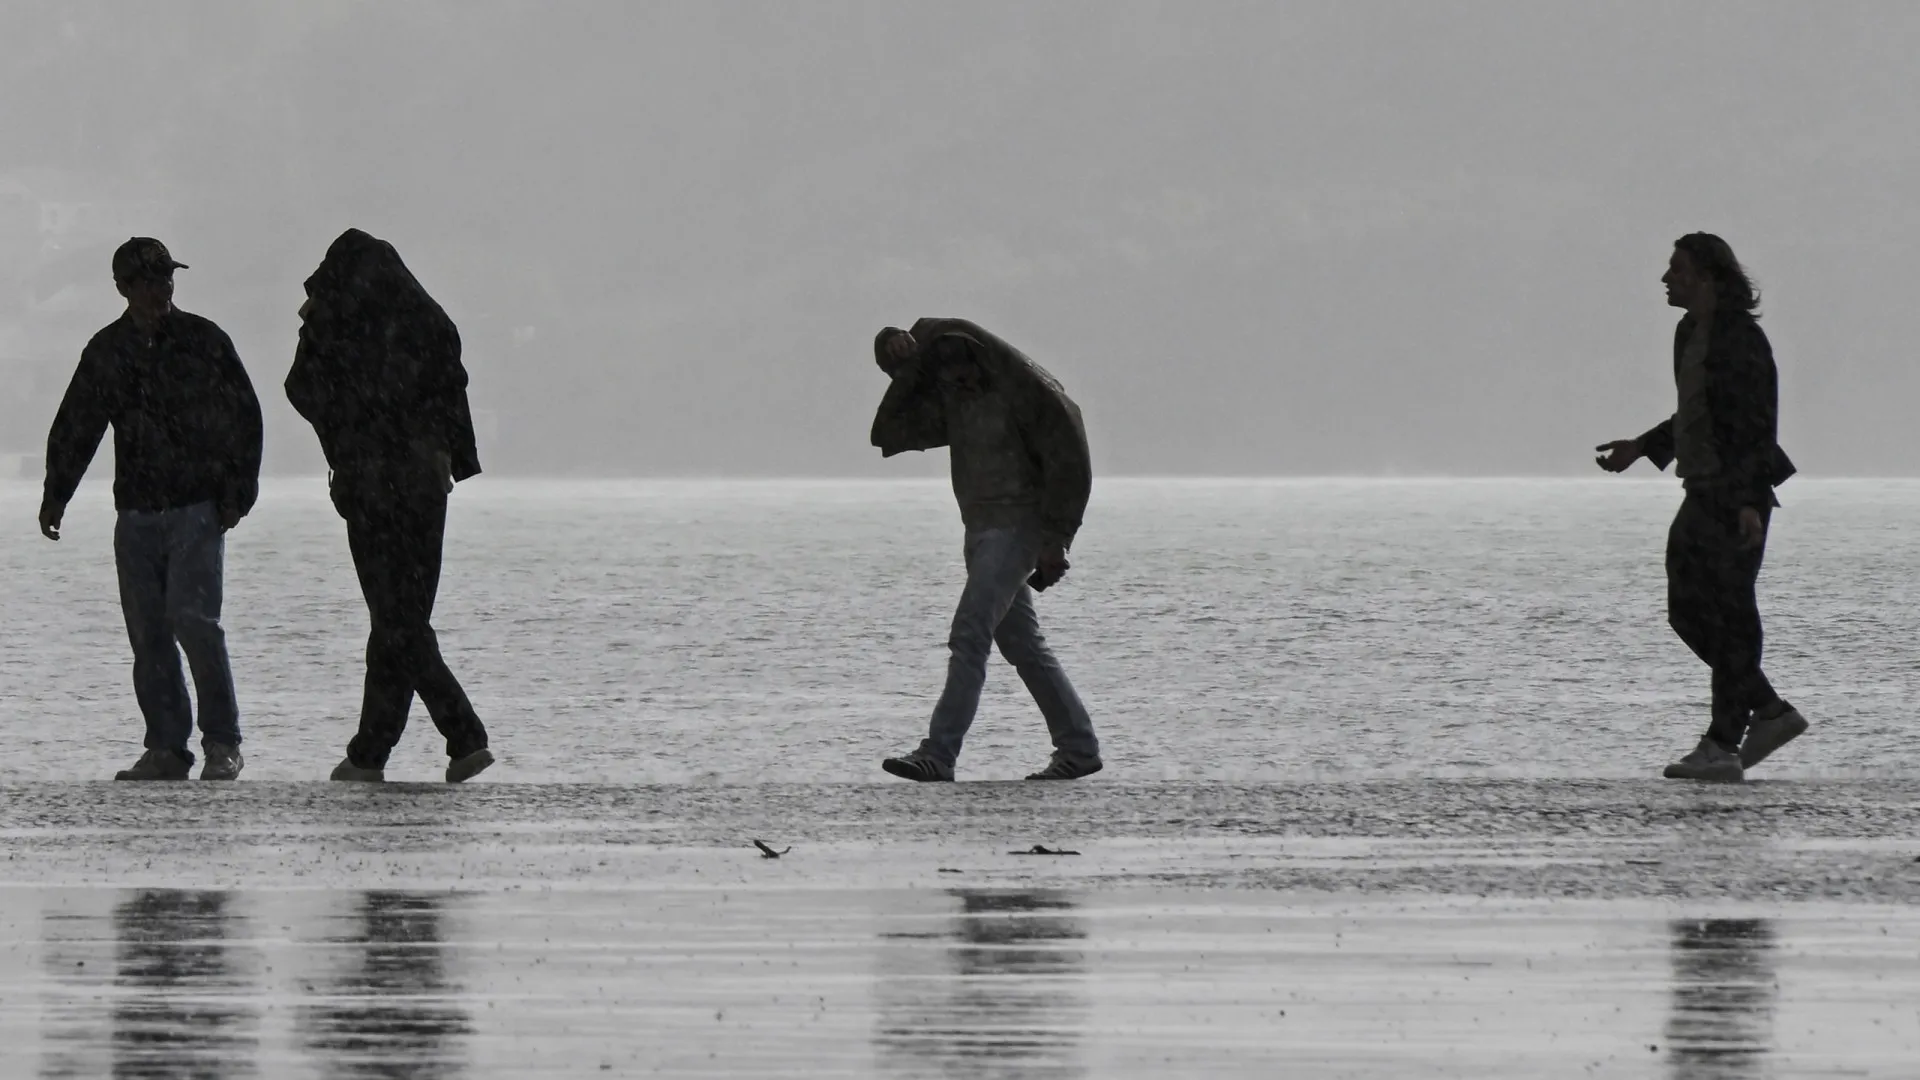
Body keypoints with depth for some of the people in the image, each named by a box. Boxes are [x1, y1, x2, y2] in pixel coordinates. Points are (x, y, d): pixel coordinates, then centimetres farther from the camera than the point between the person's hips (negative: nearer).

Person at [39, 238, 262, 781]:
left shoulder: (203, 341, 1)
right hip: (137, 512, 4)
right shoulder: (106, 352, 9)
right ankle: (166, 749, 7)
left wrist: (237, 491, -5)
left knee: (192, 618, -16)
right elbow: (73, 429, 14)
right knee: (147, 634, 1)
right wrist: (55, 495, 5)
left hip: (198, 509, -4)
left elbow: (244, 417, 2)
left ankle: (222, 744, -6)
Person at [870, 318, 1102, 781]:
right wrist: (895, 350, -9)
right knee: (1021, 644, 13)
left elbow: (1069, 465, -14)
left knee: (969, 636, -17)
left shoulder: (1027, 392, -14)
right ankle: (1079, 748, 21)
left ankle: (938, 756, -21)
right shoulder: (949, 395, 9)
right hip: (980, 528, 9)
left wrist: (1054, 541, -17)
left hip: (1016, 528, -9)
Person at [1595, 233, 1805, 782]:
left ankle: (1722, 746, -4)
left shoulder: (1740, 340, -15)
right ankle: (1770, 712, 18)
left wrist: (1750, 503, -26)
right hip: (1704, 491, 10)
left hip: (1738, 495, -10)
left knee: (1729, 615, -6)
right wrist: (1642, 448, 22)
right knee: (1688, 609, 9)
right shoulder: (1690, 333, 13)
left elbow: (1759, 425, -19)